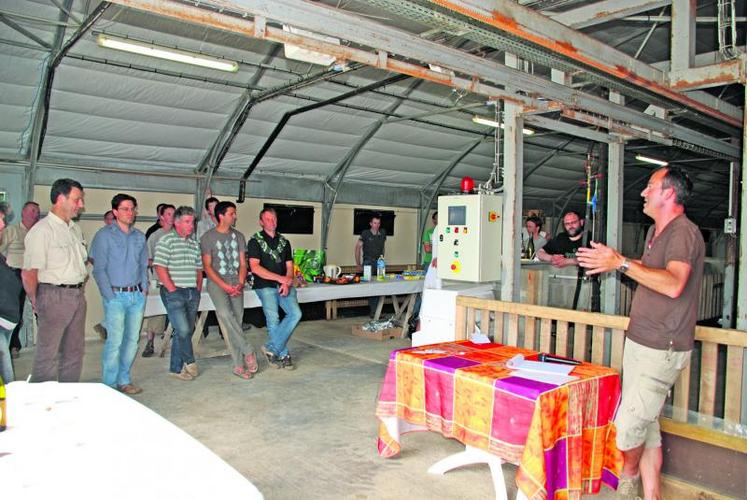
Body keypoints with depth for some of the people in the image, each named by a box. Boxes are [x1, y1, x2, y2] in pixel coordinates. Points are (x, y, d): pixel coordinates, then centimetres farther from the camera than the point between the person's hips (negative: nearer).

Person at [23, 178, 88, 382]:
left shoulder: (75, 229, 13)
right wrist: (36, 302, -8)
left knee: (75, 351, 14)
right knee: (48, 353, -1)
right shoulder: (42, 230, -13)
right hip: (54, 295, -8)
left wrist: (81, 280, 12)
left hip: (78, 295, 8)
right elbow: (28, 273, -15)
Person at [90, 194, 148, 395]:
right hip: (116, 296, -5)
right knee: (115, 341, -6)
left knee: (132, 340, 9)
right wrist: (110, 296, -11)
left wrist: (144, 288, 8)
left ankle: (124, 380, 22)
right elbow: (99, 269, -6)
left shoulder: (139, 236, 13)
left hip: (137, 295, 5)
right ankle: (109, 385, 6)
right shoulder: (104, 235, -3)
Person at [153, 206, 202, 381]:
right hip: (174, 292, -7)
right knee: (183, 329, -14)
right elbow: (159, 267, -12)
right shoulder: (166, 240, -5)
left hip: (192, 293, 7)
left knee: (186, 331, 9)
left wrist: (198, 290, 10)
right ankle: (190, 362, 5)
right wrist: (172, 289, -14)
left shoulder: (194, 243, 16)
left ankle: (176, 368, 20)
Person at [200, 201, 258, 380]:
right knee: (225, 313, -27)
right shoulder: (208, 237, 0)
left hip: (236, 284, 4)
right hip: (217, 282, -3)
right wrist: (225, 286, -14)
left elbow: (242, 264, 11)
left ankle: (239, 365, 4)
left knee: (236, 321, -1)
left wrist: (240, 284, -7)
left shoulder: (238, 236, 12)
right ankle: (248, 351, -17)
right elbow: (207, 266, -4)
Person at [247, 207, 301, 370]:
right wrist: (280, 278, -14)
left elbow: (289, 266, 15)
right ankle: (283, 355, 5)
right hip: (265, 286, -4)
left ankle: (271, 347, -7)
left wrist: (287, 282, -7)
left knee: (295, 314, -15)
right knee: (273, 319, -11)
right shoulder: (255, 241, 1)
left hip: (284, 285, 4)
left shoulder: (284, 242, 17)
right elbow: (255, 267, -10)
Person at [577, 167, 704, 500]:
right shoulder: (655, 232, 15)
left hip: (662, 350, -9)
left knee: (628, 425, -5)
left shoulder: (684, 232, -16)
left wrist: (622, 263, -31)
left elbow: (673, 284, -32)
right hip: (639, 342, 9)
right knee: (646, 424, 13)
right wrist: (611, 262, 21)